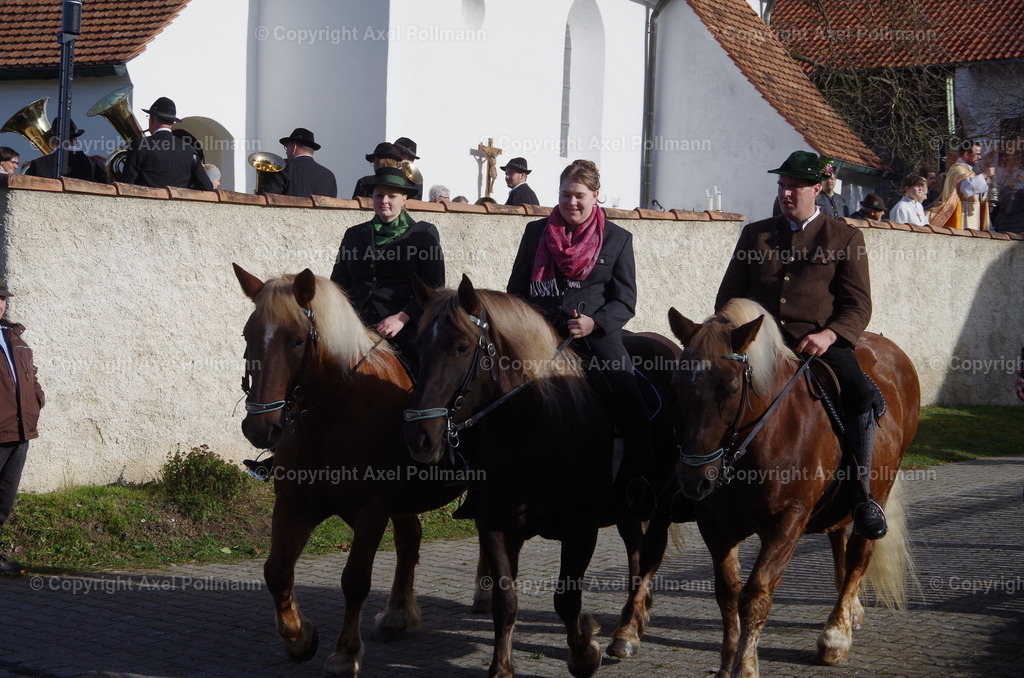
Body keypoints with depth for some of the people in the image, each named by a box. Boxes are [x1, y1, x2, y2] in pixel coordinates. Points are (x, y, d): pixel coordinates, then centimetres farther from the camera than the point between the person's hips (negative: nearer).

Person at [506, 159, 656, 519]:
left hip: (596, 335, -1)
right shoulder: (536, 232, 14)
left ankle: (639, 482, -12)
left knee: (631, 405, -22)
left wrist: (594, 323, -13)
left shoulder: (617, 239, 10)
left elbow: (625, 302, 6)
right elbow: (516, 290, 19)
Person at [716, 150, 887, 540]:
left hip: (822, 342, -2)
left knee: (859, 392, -31)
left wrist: (829, 335, -16)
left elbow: (859, 306, 5)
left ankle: (864, 493, -18)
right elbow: (728, 297, 22)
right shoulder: (756, 235, 20)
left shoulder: (845, 238, 12)